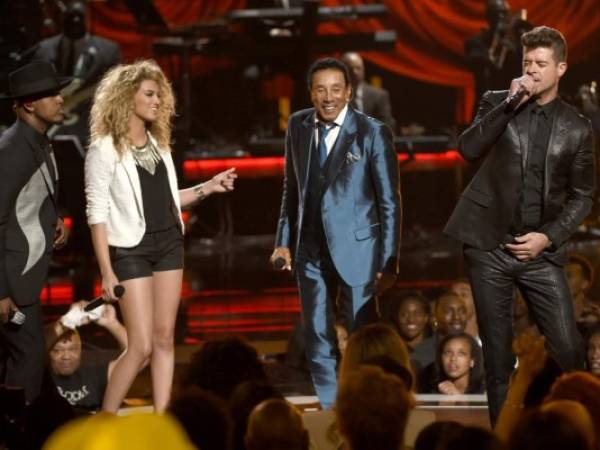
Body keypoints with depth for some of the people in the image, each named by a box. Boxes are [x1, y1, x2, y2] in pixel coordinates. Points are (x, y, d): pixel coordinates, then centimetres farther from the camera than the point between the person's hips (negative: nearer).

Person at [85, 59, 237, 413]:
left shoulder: (158, 143, 10)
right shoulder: (105, 149, -11)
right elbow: (97, 213, -12)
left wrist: (209, 188, 7)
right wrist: (107, 271, -16)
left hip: (169, 244, 7)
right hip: (131, 250, -7)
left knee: (164, 339, 5)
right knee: (141, 345, -10)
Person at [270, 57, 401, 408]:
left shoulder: (373, 133, -8)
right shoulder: (298, 126, 6)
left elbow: (390, 202, -6)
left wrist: (389, 261, -10)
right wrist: (284, 240, 11)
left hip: (356, 248, -5)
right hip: (311, 249, 5)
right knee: (317, 335, 8)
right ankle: (331, 409, 17)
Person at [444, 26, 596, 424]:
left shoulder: (577, 129, 4)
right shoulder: (497, 103, 5)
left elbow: (582, 196, 7)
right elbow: (469, 149, -12)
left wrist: (549, 237, -7)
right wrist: (510, 103, -17)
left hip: (540, 251, 0)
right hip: (489, 245, 0)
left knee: (568, 349, -8)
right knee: (497, 350, 4)